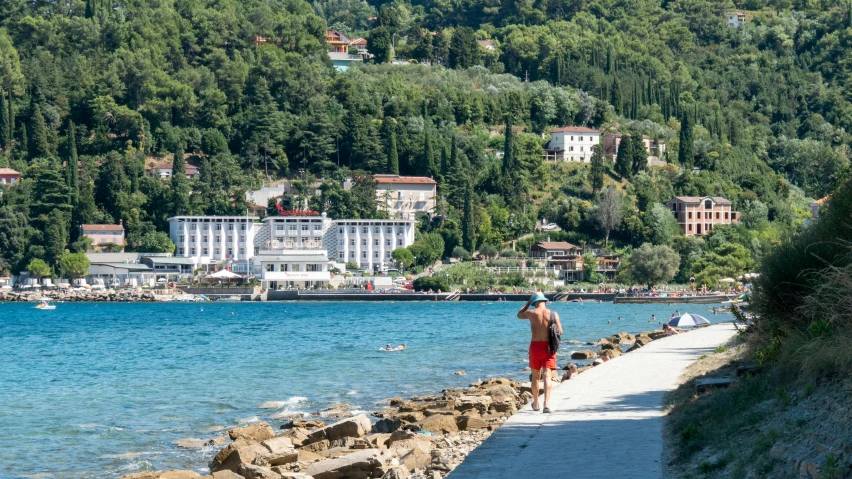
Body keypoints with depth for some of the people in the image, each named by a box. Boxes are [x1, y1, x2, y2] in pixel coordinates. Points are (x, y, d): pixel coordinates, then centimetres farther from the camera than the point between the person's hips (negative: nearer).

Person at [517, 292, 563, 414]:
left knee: (535, 376, 15)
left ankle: (536, 404, 26)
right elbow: (560, 331, -1)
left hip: (535, 346, 0)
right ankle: (546, 404, -17)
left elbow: (519, 315, 17)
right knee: (547, 375, -3)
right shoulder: (553, 314, -5)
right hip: (548, 347, 0)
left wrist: (528, 302, 21)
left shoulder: (531, 313, -5)